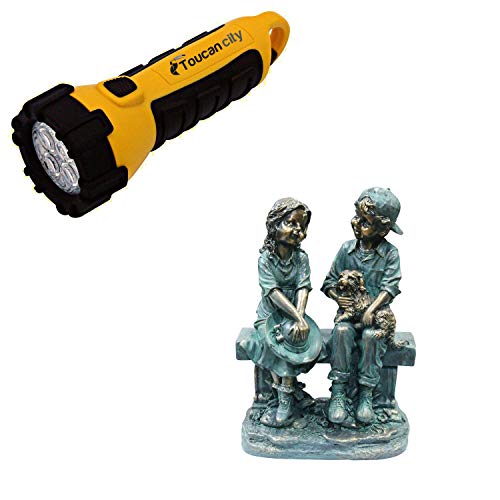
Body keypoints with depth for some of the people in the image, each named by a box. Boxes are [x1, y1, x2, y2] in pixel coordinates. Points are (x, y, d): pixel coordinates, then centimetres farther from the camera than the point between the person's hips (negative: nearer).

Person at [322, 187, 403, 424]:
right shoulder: (347, 249, 4)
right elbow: (330, 281, 8)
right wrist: (337, 297, -13)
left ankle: (365, 394, -20)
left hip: (376, 313, -2)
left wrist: (371, 310, -22)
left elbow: (389, 288, -9)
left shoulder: (390, 253, -2)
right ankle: (338, 392, -24)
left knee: (372, 335, -33)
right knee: (342, 331, -30)